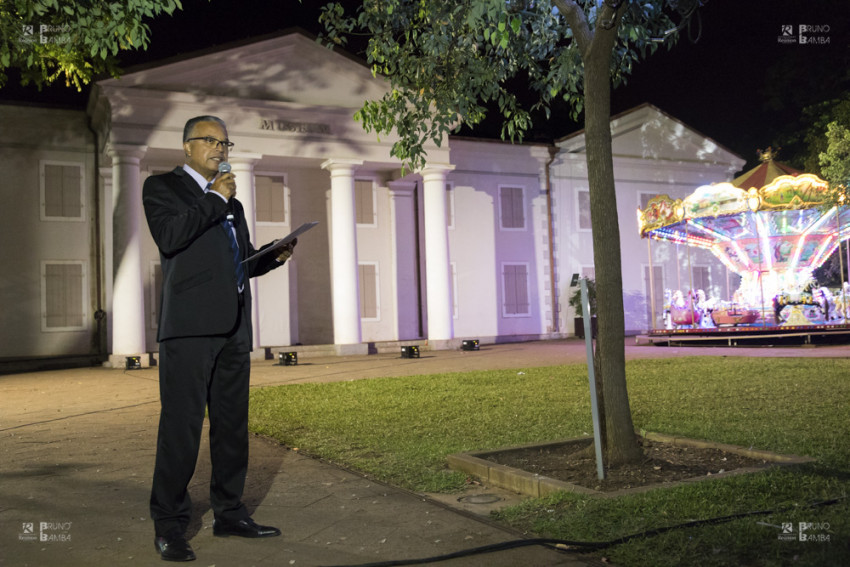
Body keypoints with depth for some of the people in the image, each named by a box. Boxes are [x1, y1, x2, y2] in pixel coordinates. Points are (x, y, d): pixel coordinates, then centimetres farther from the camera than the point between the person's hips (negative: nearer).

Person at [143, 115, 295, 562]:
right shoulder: (162, 186, 6)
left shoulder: (232, 203, 25)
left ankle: (228, 513, 20)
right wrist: (215, 199, -7)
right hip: (190, 325, -7)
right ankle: (168, 526, 2)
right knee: (181, 424, -7)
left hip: (233, 327, 7)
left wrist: (274, 256, 8)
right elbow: (168, 236, -13)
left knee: (232, 424, 10)